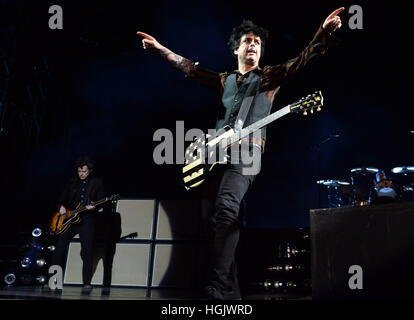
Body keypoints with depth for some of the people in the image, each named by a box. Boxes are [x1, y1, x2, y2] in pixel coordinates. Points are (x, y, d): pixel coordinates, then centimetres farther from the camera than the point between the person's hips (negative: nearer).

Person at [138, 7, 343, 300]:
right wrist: (160, 49, 30)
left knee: (226, 207, -29)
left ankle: (218, 288, -28)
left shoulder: (270, 76, 14)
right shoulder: (224, 80, 25)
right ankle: (230, 290, 7)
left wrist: (325, 32, -15)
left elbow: (303, 59, 1)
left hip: (247, 151, -5)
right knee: (215, 216, -2)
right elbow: (190, 68, 31)